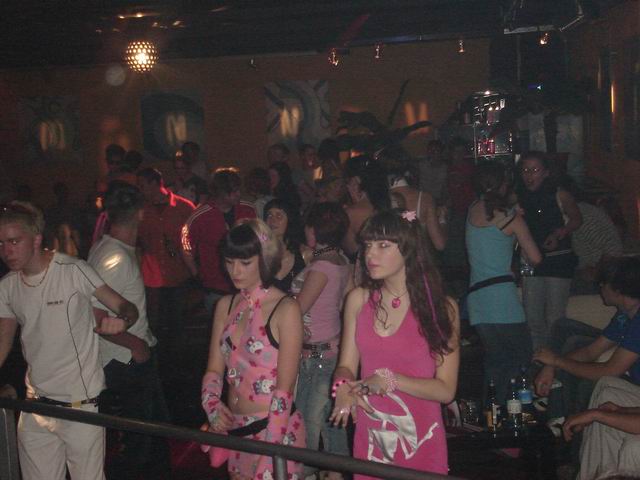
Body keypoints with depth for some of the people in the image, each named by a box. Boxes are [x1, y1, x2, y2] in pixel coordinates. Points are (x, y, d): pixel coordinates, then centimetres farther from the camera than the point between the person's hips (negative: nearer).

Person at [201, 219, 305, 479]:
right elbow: (215, 369, 8)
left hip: (274, 428, -6)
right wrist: (212, 404, -14)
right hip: (233, 427, 6)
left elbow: (284, 388, -15)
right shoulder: (226, 306, 4)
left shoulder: (285, 309, -15)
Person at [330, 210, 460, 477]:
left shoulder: (441, 307, -7)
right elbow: (346, 366, 2)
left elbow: (446, 390, -9)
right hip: (369, 437, 3)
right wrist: (343, 387, -20)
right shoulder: (359, 299, 0)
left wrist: (390, 380, -19)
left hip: (420, 441, -2)